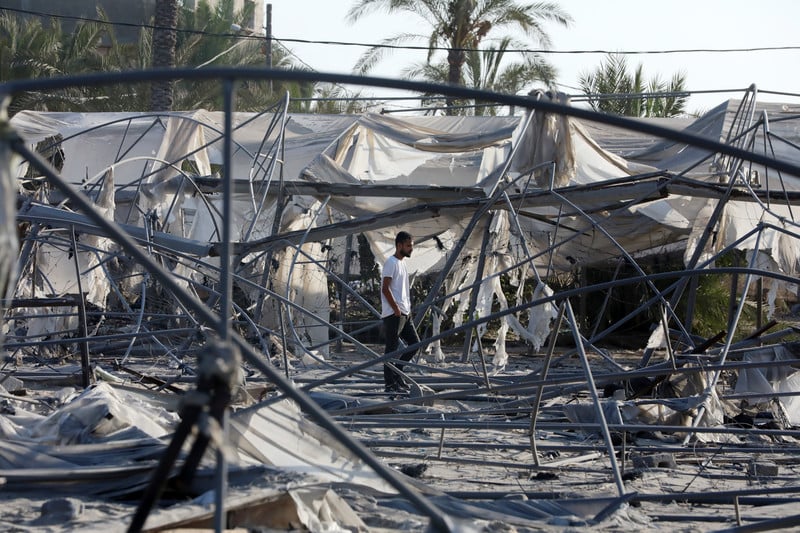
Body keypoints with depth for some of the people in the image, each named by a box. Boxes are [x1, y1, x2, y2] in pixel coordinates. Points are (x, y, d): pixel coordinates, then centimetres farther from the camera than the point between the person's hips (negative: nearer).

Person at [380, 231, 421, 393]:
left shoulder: (401, 263, 19)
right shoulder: (391, 263, -11)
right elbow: (385, 288, -17)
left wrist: (408, 310, 15)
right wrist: (396, 310, -18)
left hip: (405, 314, 10)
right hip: (393, 314, -10)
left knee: (415, 344, 9)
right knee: (392, 349, -5)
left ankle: (395, 372, 17)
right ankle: (390, 384, -1)